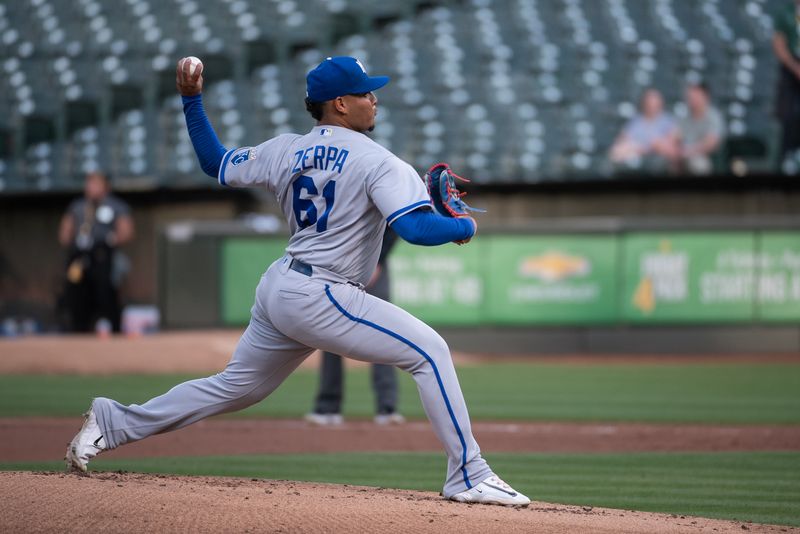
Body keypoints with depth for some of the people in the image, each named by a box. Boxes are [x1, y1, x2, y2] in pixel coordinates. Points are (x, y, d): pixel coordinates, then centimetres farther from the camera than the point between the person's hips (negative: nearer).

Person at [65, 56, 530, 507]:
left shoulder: (285, 151, 10)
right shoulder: (376, 161, -11)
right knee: (429, 351, -7)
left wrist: (192, 101, 25)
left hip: (277, 290, 8)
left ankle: (113, 423, 24)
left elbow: (216, 164, 20)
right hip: (321, 299, -8)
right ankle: (469, 477, -11)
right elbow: (416, 228, -22)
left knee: (236, 386, 22)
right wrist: (466, 227, -4)